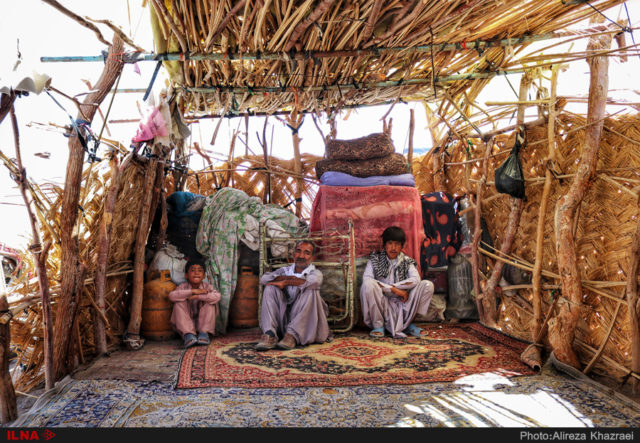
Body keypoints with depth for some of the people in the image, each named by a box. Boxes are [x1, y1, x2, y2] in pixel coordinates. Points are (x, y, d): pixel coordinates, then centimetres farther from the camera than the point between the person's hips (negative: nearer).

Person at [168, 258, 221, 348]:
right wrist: (192, 291, -34)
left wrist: (197, 296, -30)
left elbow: (217, 296, -30)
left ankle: (204, 332, -21)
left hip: (203, 321, 0)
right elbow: (172, 296, -31)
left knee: (210, 303, -22)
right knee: (179, 303, -22)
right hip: (186, 322, 0)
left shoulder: (207, 286, -8)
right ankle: (188, 334, -30)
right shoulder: (183, 287, -8)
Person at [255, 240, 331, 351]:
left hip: (305, 320, -3)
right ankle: (270, 334, -27)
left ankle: (292, 335, -33)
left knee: (310, 291, -24)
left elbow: (313, 281, -23)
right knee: (270, 288, -13)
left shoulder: (316, 273, 5)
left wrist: (286, 282, -15)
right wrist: (288, 278, -15)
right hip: (283, 319, 3)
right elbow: (264, 278, -4)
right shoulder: (285, 270, 15)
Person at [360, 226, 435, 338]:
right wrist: (394, 290, -20)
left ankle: (408, 323, 0)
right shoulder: (375, 260, 2)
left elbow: (416, 280, -12)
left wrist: (391, 286, -18)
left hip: (402, 304, 2)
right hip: (382, 305, -2)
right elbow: (366, 279, -18)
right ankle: (378, 324, -10)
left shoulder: (407, 262, 8)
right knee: (368, 285, -32)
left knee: (428, 285, -15)